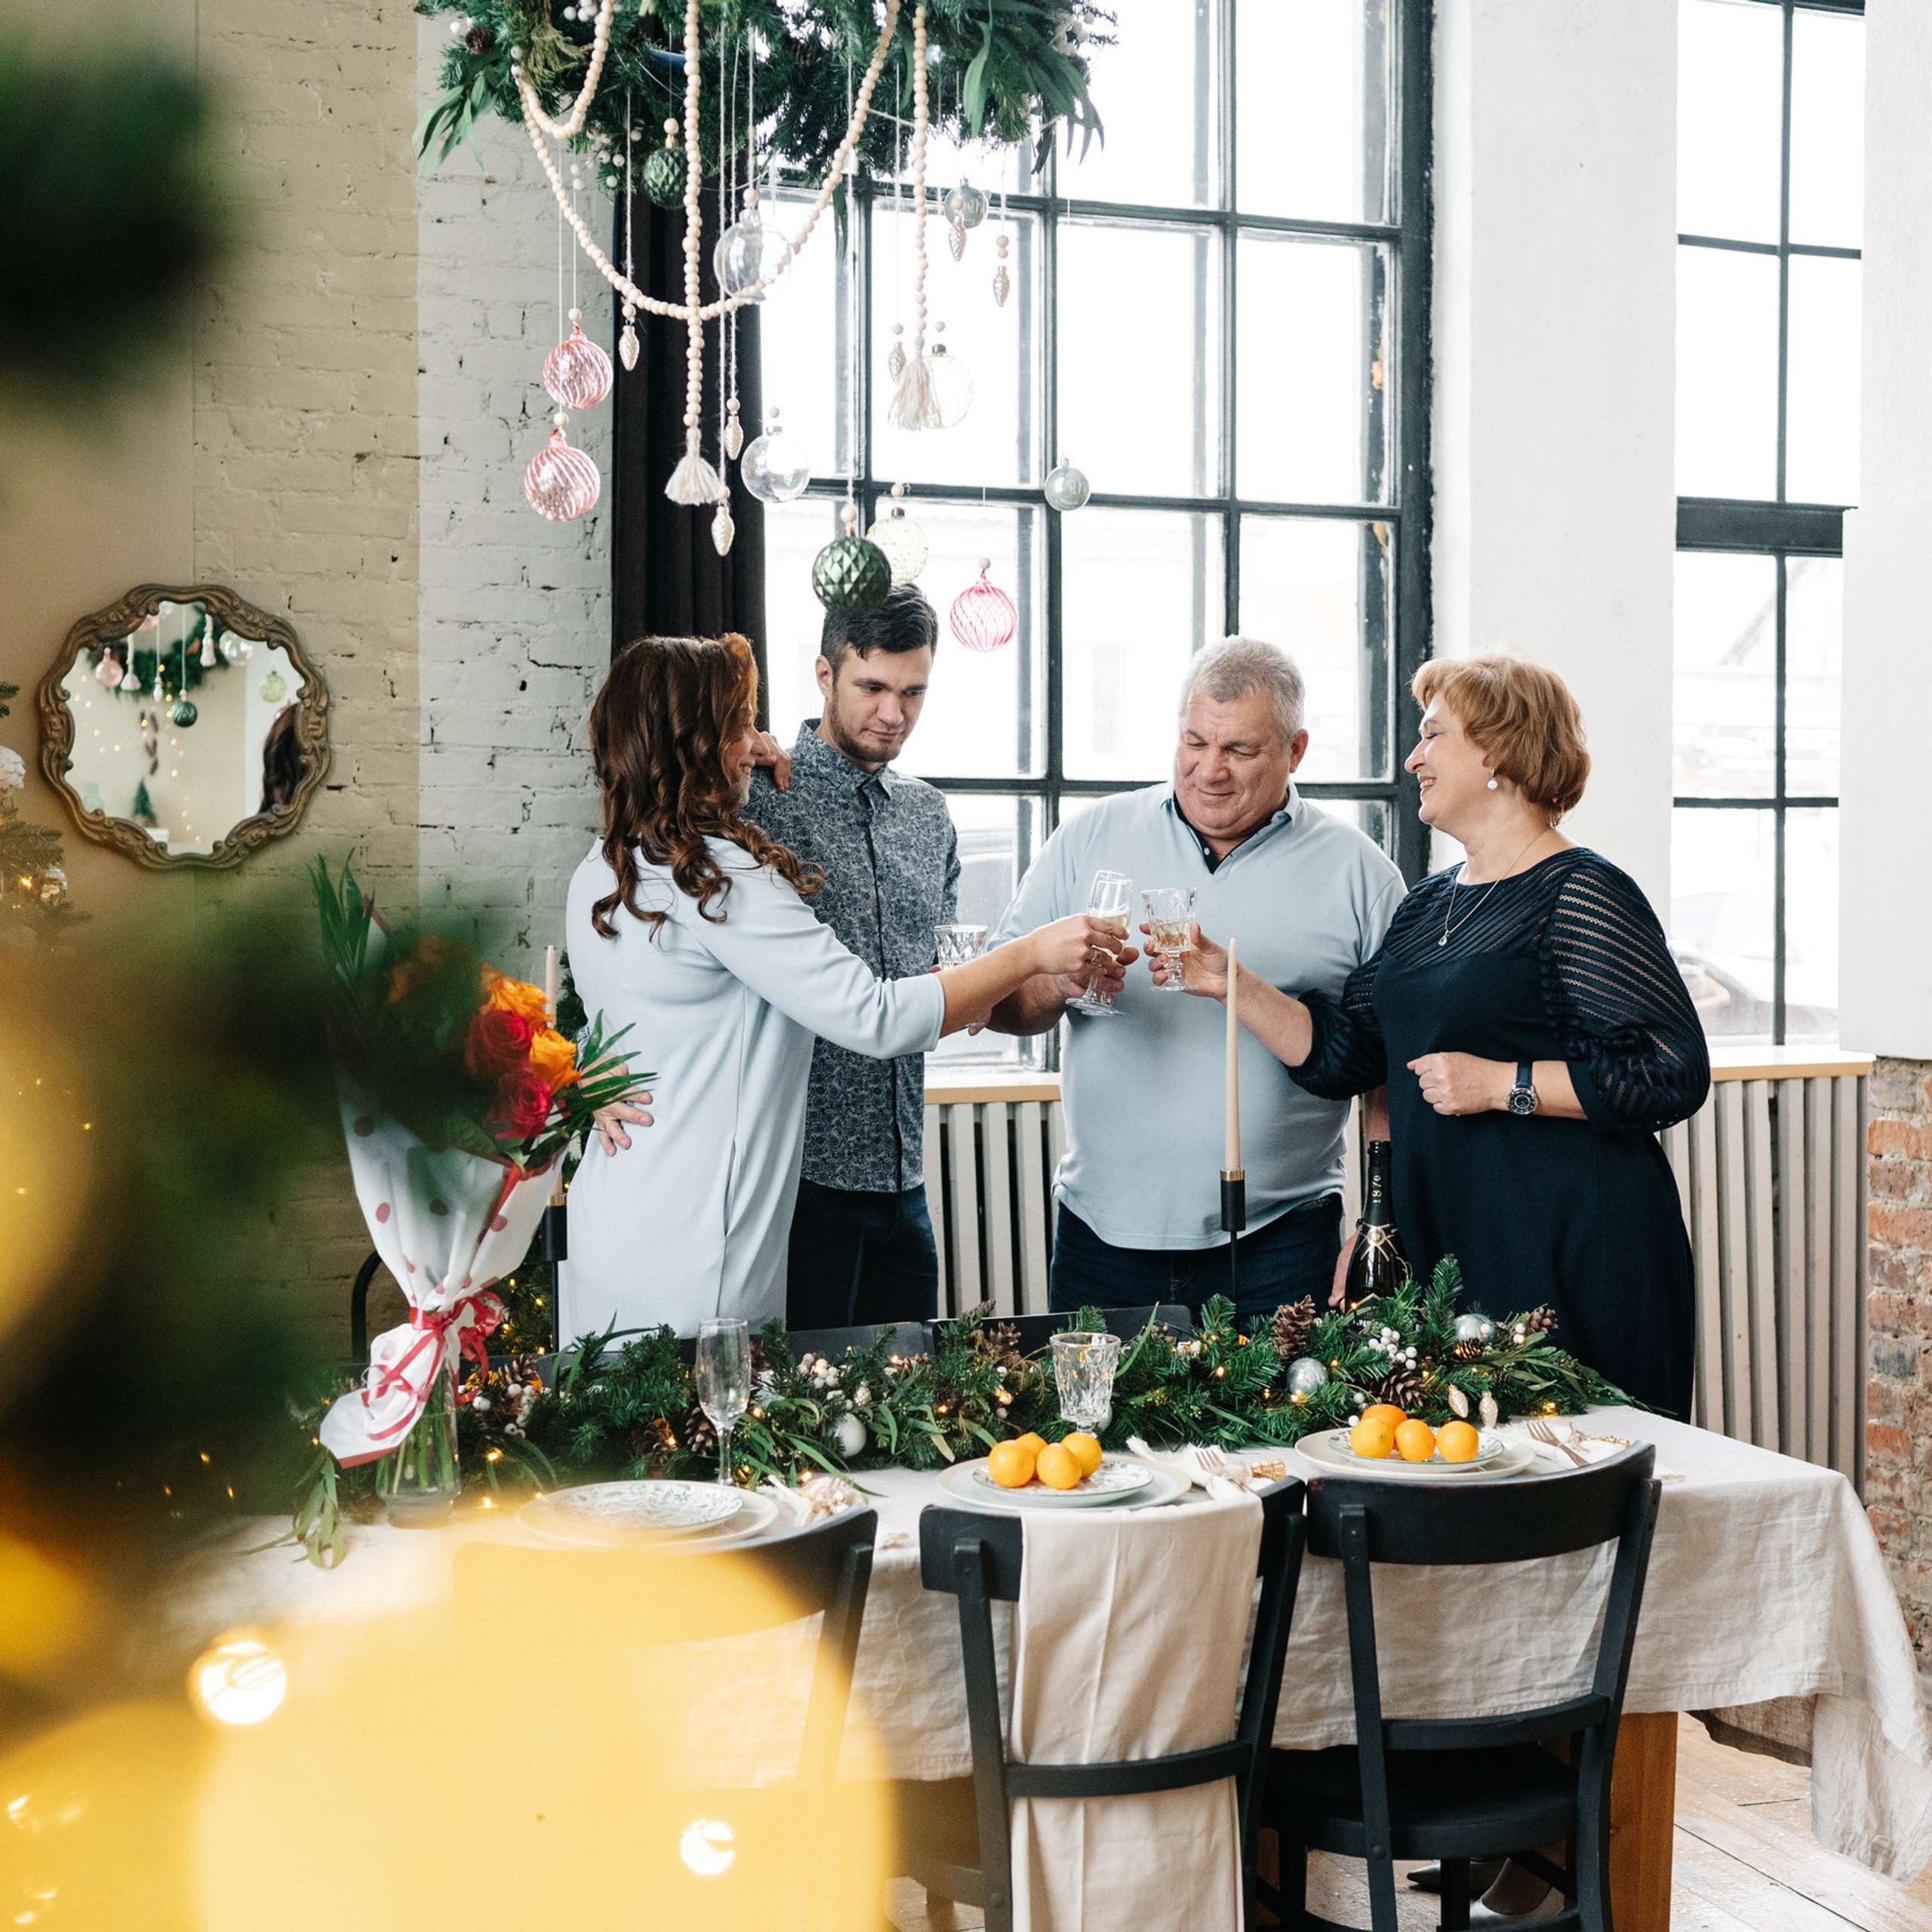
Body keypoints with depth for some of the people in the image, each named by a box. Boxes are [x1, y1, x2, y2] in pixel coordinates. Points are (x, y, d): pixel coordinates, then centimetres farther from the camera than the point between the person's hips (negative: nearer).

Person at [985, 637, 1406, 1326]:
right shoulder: (1092, 838, 7)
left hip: (1276, 1240, -1)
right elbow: (1002, 1005, 6)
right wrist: (1058, 984, -16)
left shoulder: (1357, 873, 3)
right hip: (1104, 1231, 2)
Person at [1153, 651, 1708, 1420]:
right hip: (1442, 1243, 7)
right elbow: (1340, 1052, 15)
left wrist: (1503, 1084, -16)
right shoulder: (1429, 904, 16)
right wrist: (1234, 986, 4)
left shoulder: (1581, 896, -9)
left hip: (1572, 1258, -7)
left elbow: (1675, 1075, -15)